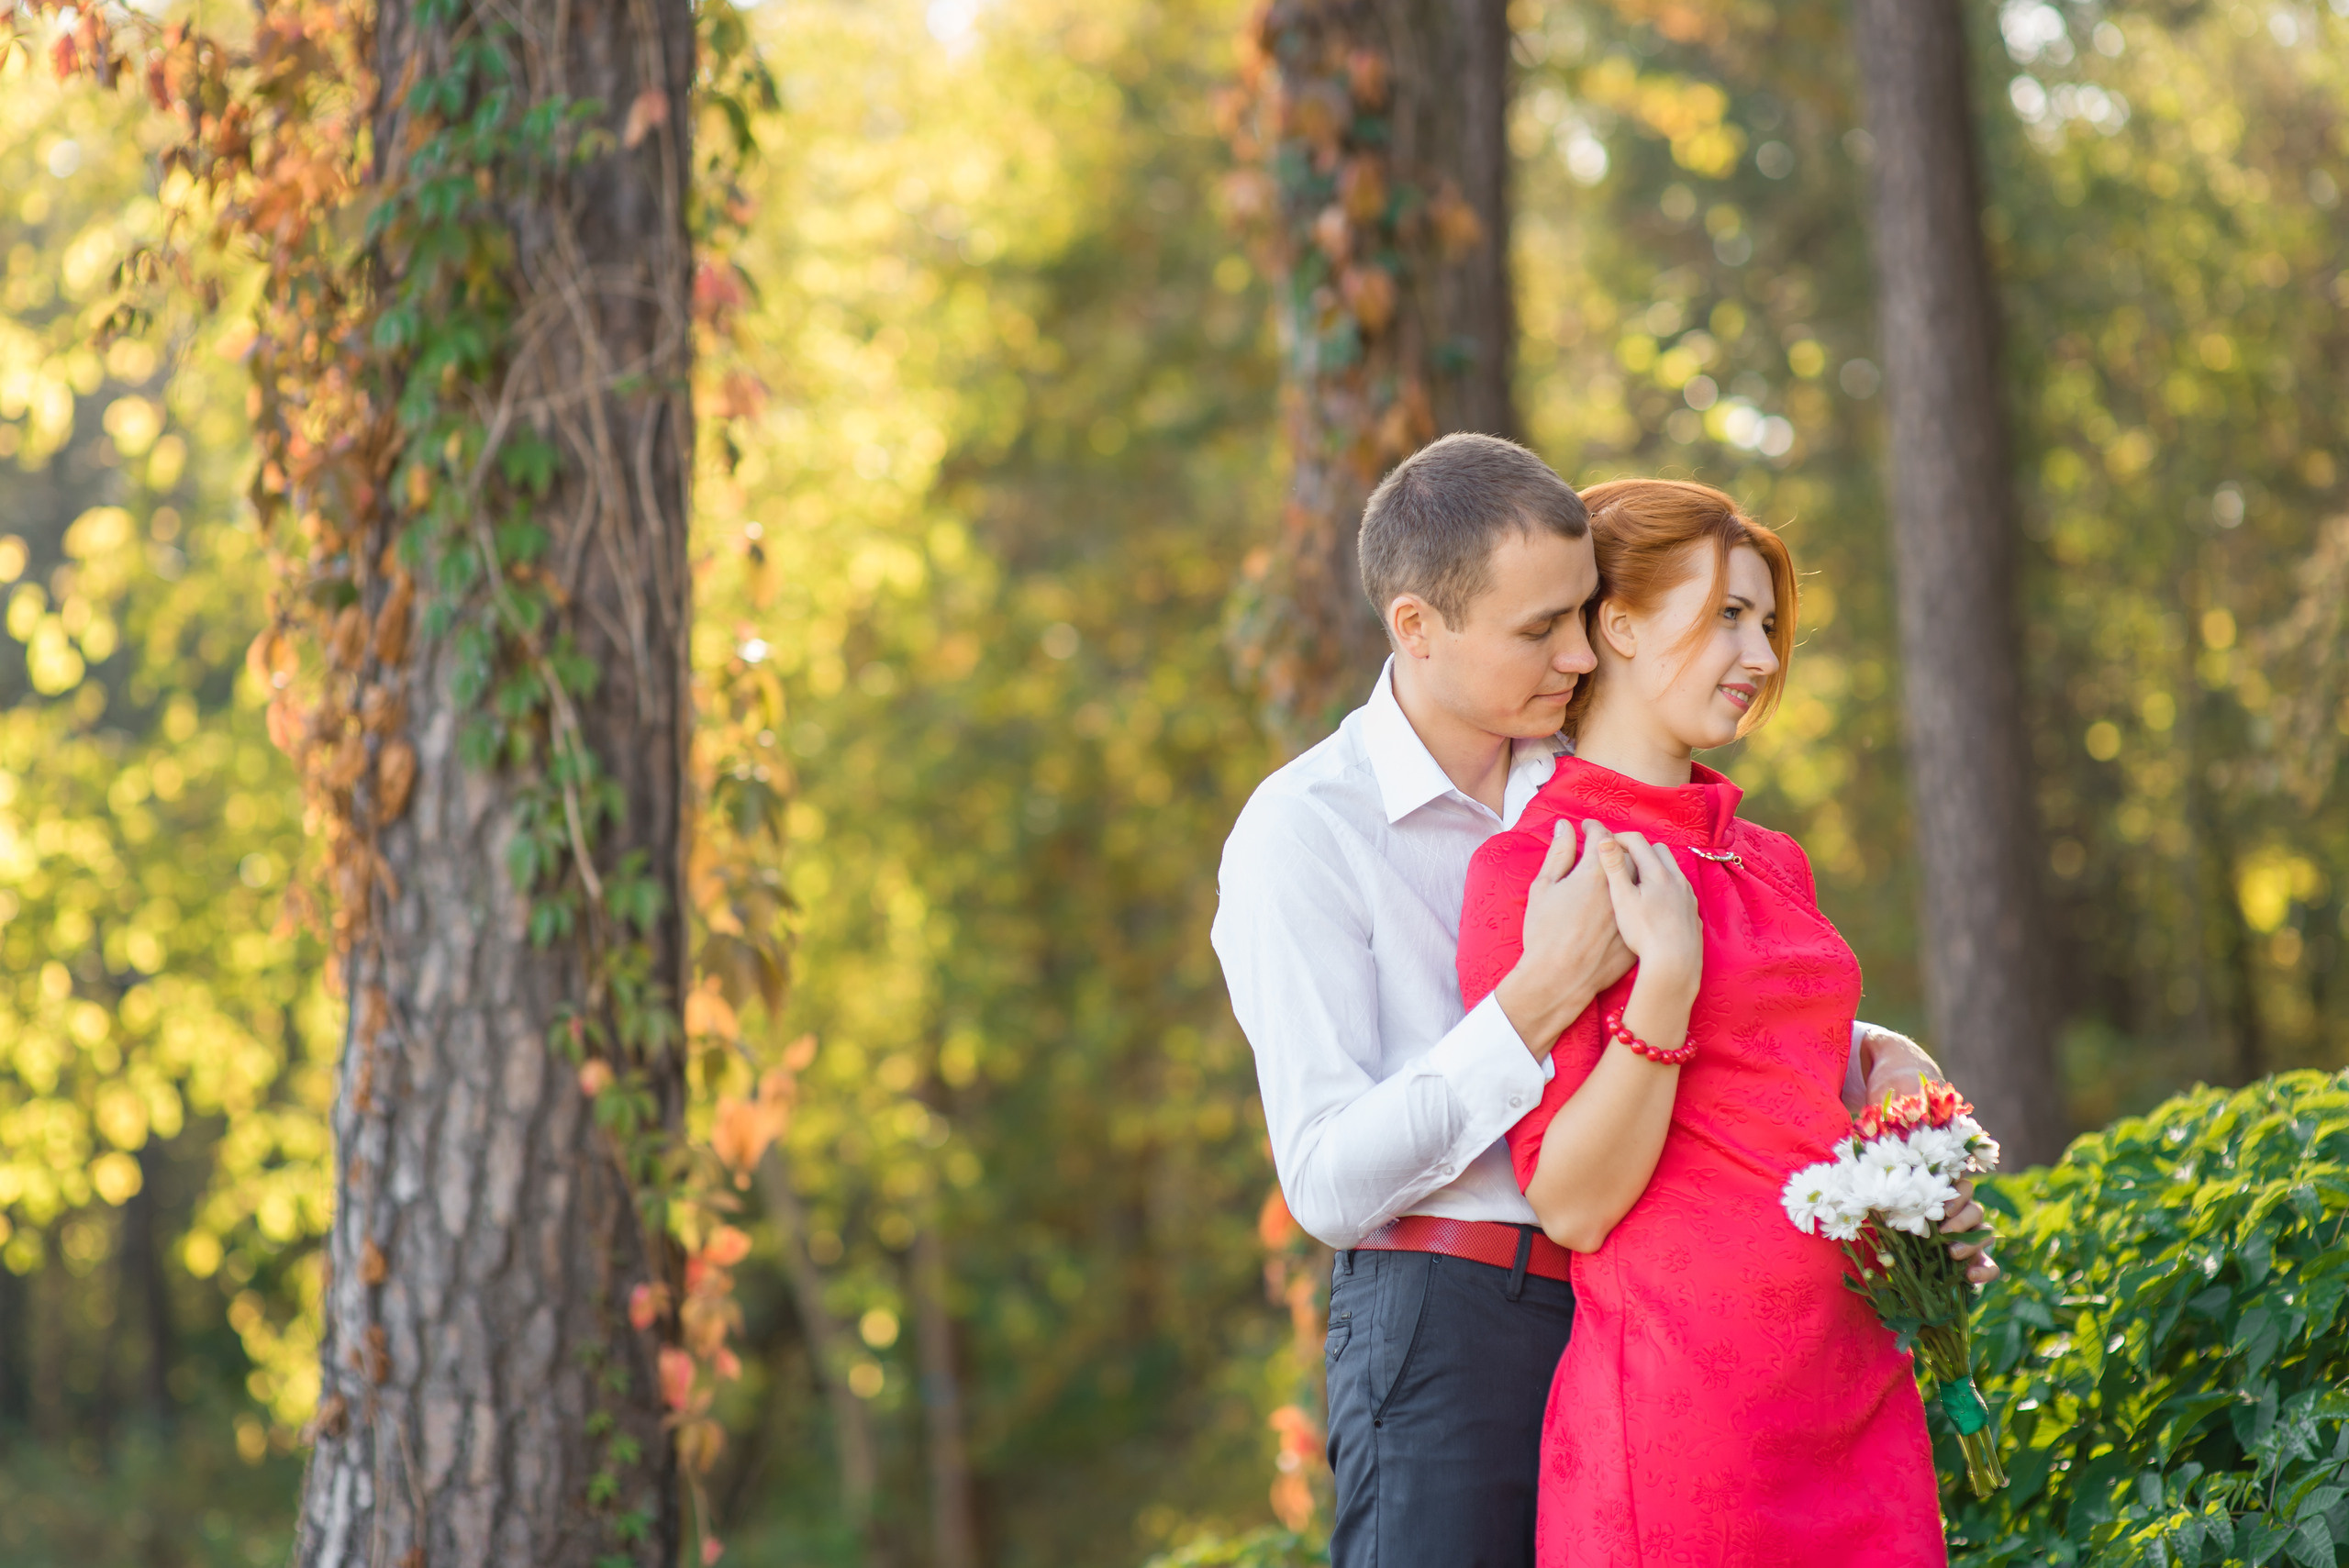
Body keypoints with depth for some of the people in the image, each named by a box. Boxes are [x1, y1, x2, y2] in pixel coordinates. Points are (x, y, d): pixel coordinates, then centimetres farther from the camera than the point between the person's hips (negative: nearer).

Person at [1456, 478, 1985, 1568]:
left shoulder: (1772, 864, 15)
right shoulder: (1533, 868, -7)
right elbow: (1572, 1204, -12)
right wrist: (1664, 978, -21)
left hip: (1858, 1387, 7)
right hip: (1684, 1397, -7)